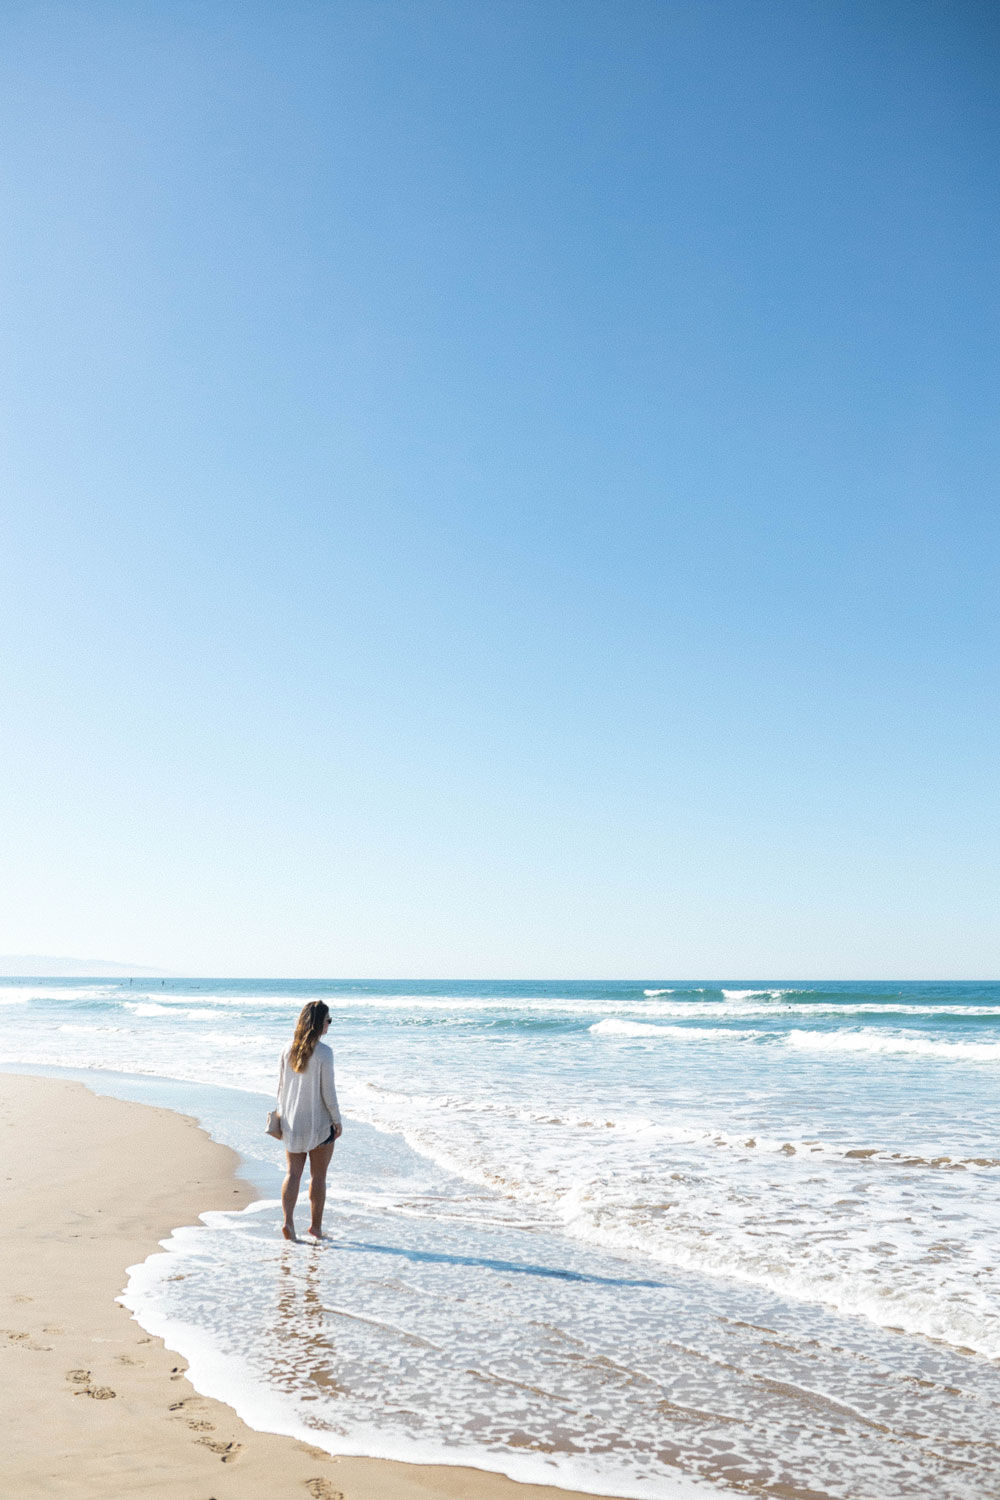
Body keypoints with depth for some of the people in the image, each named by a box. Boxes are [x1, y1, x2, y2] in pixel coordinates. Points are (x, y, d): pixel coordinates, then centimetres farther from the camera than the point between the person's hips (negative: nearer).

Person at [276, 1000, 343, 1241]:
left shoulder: (289, 1049, -1)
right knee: (318, 1176, 10)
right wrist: (337, 1120, -4)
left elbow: (281, 1084, 5)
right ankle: (316, 1225, 18)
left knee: (293, 1173, 10)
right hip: (319, 1122, -4)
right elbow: (328, 1091, -15)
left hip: (292, 1122, 4)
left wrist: (281, 1114, 17)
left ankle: (288, 1220, -3)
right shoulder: (323, 1053, -17)